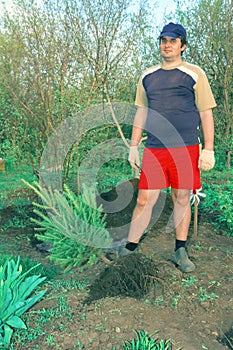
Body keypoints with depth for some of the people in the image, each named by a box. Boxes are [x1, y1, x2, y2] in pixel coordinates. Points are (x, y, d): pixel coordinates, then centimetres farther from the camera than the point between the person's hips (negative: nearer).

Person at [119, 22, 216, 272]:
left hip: (186, 148, -2)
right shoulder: (148, 77, 14)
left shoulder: (194, 74, 4)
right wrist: (133, 146, 13)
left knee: (182, 200, 6)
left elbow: (206, 113, 2)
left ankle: (180, 252, 21)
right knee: (144, 200, 0)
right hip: (154, 149, 2)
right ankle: (129, 248, 13)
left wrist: (208, 150, -4)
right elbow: (141, 113, 18)